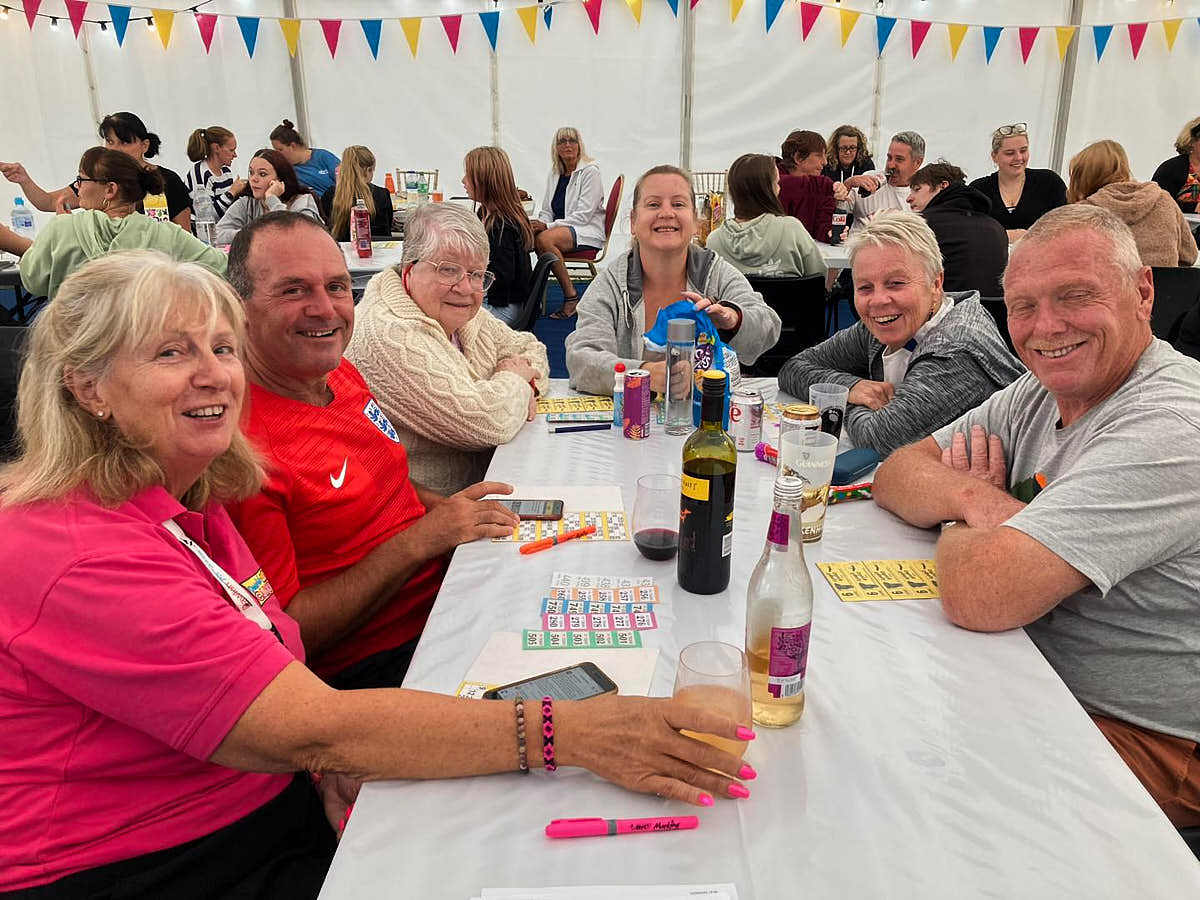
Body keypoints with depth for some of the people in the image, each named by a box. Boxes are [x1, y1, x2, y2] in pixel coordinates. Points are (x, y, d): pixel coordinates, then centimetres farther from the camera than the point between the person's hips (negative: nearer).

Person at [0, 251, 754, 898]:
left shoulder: (184, 502, 4)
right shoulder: (78, 555, -24)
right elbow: (315, 730, -29)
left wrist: (324, 757, -13)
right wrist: (563, 731, -31)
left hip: (271, 808, 7)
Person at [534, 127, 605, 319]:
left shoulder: (590, 171, -5)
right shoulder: (554, 173, 16)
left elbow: (584, 215, -14)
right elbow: (547, 211, 18)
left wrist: (548, 226, -19)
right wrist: (538, 224, -7)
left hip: (588, 230, -6)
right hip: (560, 229, 6)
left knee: (544, 239, -34)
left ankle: (571, 296, -25)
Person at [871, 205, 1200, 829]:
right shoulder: (1041, 392, 1)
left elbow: (977, 595, -36)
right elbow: (897, 473, 2)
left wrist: (959, 524, -12)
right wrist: (974, 497, -20)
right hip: (1040, 681, 8)